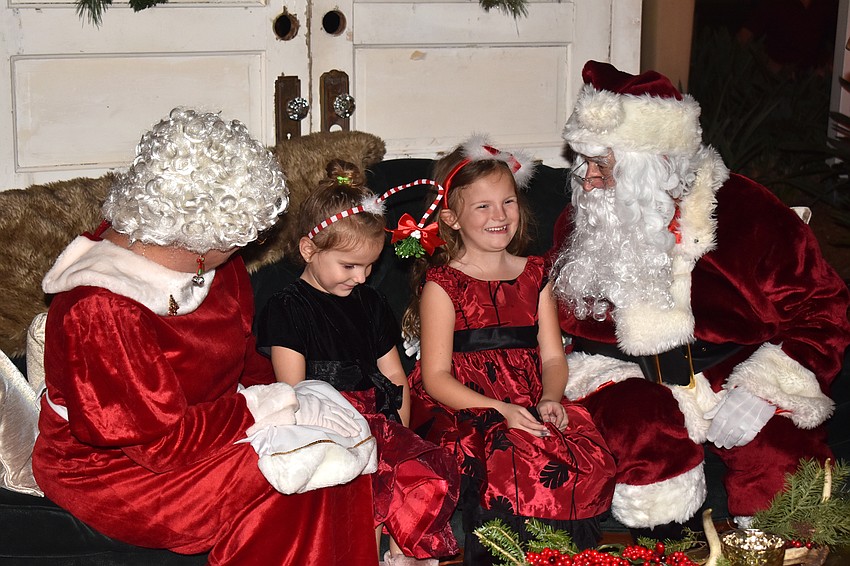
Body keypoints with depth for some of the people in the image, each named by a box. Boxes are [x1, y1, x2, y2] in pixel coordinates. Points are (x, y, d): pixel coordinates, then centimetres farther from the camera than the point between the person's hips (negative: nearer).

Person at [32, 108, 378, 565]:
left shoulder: (208, 259, -4)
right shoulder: (102, 310, -29)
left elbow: (242, 353, 10)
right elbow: (166, 441, -26)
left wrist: (281, 394, -9)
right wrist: (273, 404, -23)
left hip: (202, 419, 8)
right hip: (110, 468, -8)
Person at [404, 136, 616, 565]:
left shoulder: (534, 276, 16)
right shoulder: (442, 284, 0)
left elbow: (552, 357, 13)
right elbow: (436, 377, -5)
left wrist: (549, 400, -10)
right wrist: (500, 409, -18)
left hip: (529, 405, 4)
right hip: (461, 411, -4)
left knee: (589, 457, -24)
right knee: (511, 460, -34)